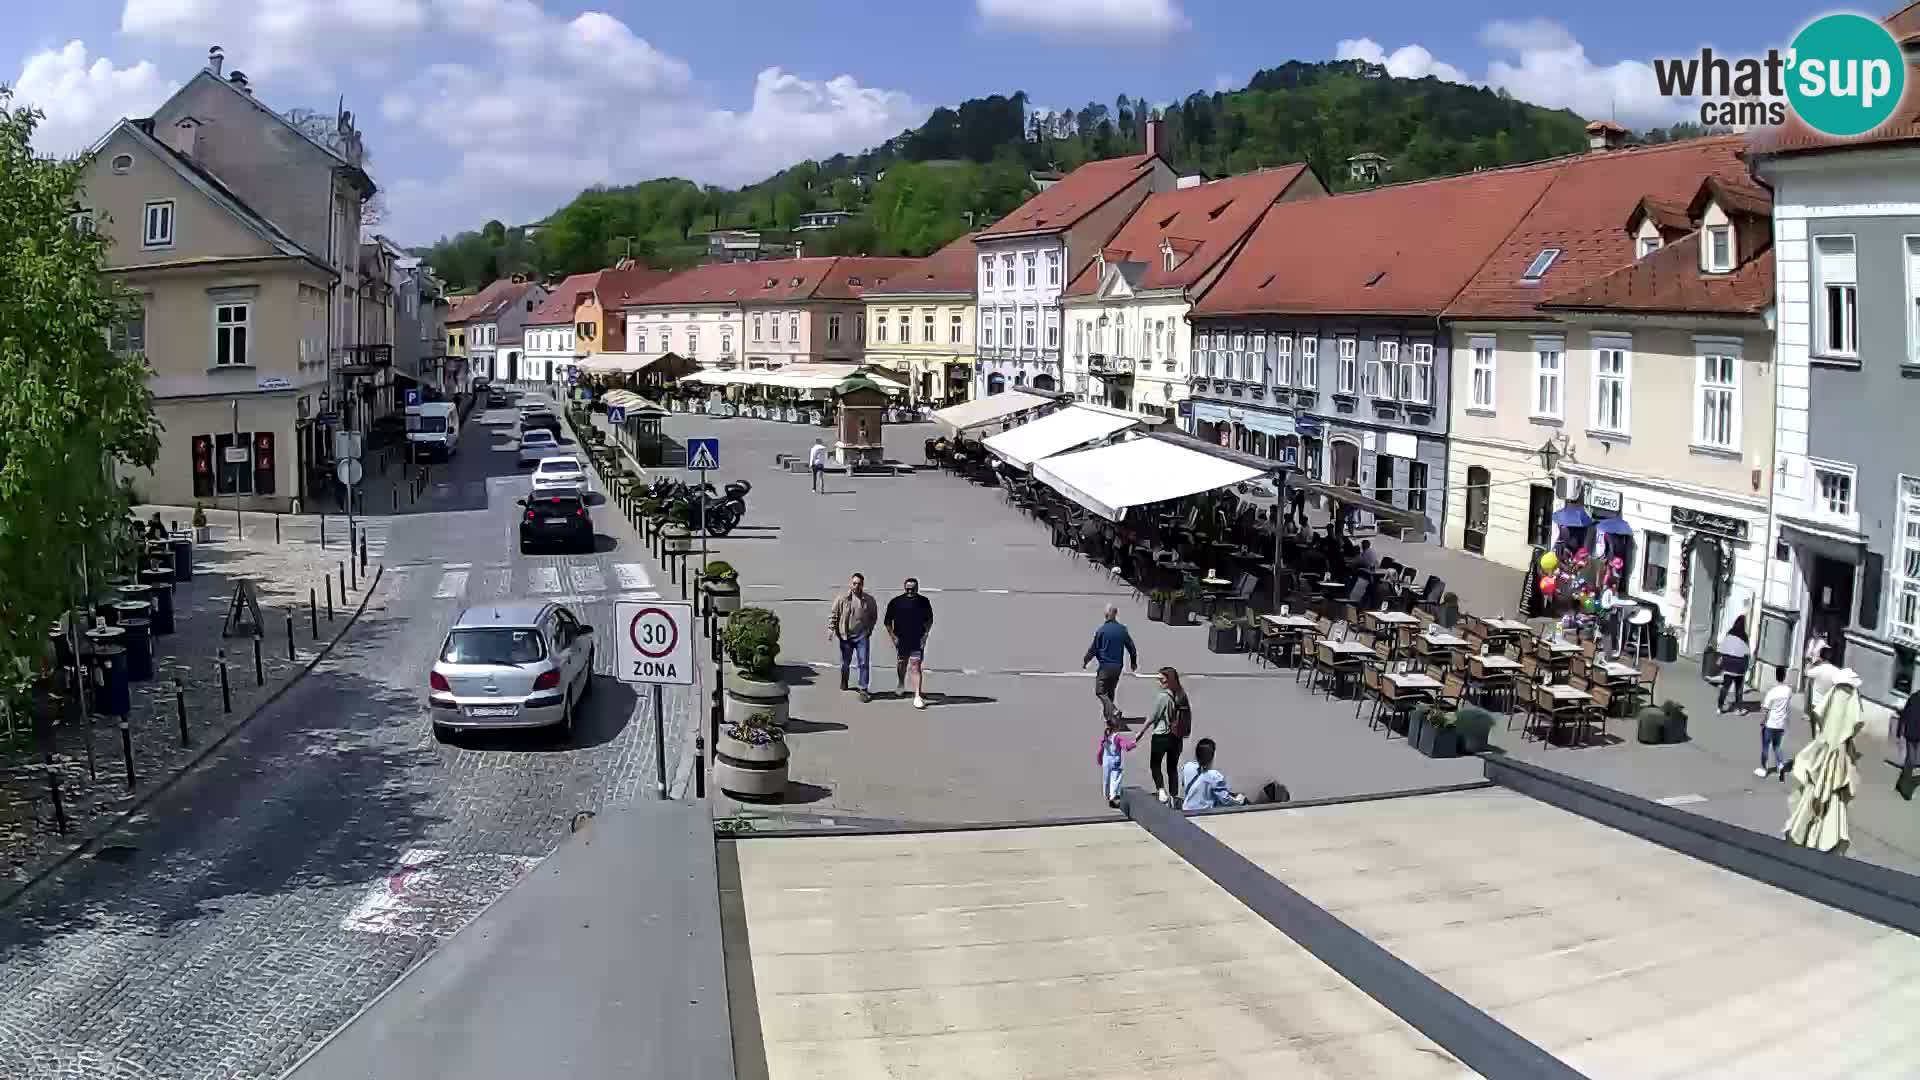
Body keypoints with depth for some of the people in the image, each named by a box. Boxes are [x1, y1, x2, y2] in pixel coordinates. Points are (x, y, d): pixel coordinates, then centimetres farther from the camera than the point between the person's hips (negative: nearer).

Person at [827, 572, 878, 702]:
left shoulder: (869, 600, -1)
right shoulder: (842, 598, -5)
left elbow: (874, 617, 12)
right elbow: (833, 615, 2)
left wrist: (868, 630, 6)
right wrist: (832, 630, -5)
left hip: (862, 636, 0)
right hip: (845, 636, 0)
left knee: (864, 663, -6)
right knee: (845, 662, 15)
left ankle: (863, 690, -1)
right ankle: (843, 683, 41)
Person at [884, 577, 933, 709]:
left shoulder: (924, 602, 0)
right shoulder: (895, 602, -3)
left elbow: (929, 620, 11)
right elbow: (887, 621, 4)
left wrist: (925, 635, 0)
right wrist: (893, 636, -5)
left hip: (918, 641, -1)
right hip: (901, 640, 1)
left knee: (916, 667, -9)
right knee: (901, 664, 17)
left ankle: (918, 696, -11)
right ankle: (900, 683, 47)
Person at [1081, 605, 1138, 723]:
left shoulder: (1101, 630, -12)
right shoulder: (1122, 629, 3)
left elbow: (1093, 649, -6)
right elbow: (1131, 647, 10)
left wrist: (1085, 661, 10)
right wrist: (1133, 663, 25)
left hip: (1105, 666, -5)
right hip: (1117, 666, 5)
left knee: (1100, 692, -2)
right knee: (1110, 692, 19)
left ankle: (1113, 710, -22)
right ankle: (1107, 713, 24)